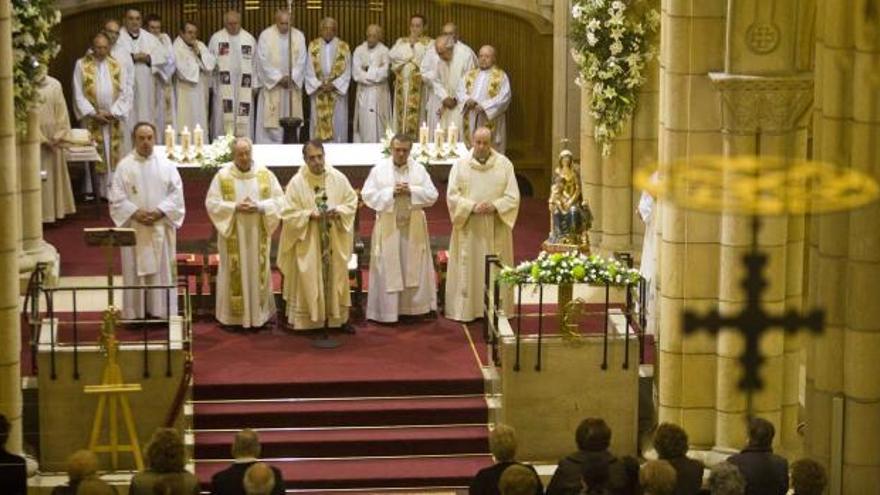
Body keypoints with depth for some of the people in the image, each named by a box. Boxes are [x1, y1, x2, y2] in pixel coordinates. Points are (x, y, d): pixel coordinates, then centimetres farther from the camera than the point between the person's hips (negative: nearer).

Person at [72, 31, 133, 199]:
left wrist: (113, 112, -10)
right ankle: (91, 191, 4)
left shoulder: (118, 66, 5)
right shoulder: (82, 65, 0)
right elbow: (78, 94, -3)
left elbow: (125, 93, 1)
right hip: (91, 118, -2)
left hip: (113, 119, 2)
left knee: (113, 155, 2)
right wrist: (93, 114, -11)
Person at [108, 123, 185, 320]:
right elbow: (117, 198, -4)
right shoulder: (124, 166, -1)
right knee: (135, 271, 2)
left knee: (161, 270, 3)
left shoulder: (166, 165, 3)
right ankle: (136, 314, 7)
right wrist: (135, 213, -17)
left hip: (161, 227, 1)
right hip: (133, 228, -1)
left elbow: (176, 193, 0)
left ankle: (160, 312, 10)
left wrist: (159, 211, -14)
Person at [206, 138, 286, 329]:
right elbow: (211, 203, -6)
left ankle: (260, 314, 14)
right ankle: (233, 316, 9)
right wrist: (234, 207, -18)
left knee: (259, 272, 6)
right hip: (232, 235, -2)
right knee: (234, 274, 1)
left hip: (258, 235, 2)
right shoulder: (222, 176, -3)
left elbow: (279, 200, 1)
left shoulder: (265, 174, 2)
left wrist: (259, 206, -16)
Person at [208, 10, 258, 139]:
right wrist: (210, 84, 1)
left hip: (244, 86, 1)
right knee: (224, 118, -1)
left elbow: (255, 63, 7)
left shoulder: (249, 39, 4)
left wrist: (255, 85, 4)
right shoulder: (216, 38, 1)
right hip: (223, 86, -1)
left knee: (244, 121, 1)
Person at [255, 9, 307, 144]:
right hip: (271, 85, -2)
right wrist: (279, 78, -13)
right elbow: (263, 61, -8)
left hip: (292, 87, 2)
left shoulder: (299, 36, 3)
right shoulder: (266, 35, -5)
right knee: (270, 121, -4)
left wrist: (291, 77, -13)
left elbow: (301, 61, 1)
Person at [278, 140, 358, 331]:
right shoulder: (296, 183, -9)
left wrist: (338, 211, -14)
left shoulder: (338, 178, -2)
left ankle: (338, 317, 20)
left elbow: (352, 201, 5)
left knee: (336, 276, 9)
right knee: (308, 280, 0)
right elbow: (289, 214, -8)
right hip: (308, 243, -3)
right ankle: (307, 320, 8)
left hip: (334, 240, 3)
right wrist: (310, 214, -22)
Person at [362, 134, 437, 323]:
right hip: (388, 227, -2)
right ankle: (387, 310, 5)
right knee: (387, 270, 0)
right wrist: (391, 192, -17)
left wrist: (411, 191, -16)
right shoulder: (379, 169, -2)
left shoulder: (419, 169, 2)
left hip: (413, 227, 2)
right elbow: (368, 195, -6)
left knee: (414, 268, 6)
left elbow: (432, 195, -1)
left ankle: (413, 308, 13)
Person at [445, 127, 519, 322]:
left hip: (496, 230, 0)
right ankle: (466, 309, 5)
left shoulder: (504, 164, 2)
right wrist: (473, 207, -18)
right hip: (468, 228, 0)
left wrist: (494, 206, -17)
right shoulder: (461, 165, 1)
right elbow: (452, 196, -3)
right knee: (468, 270, 0)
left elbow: (513, 197, -1)